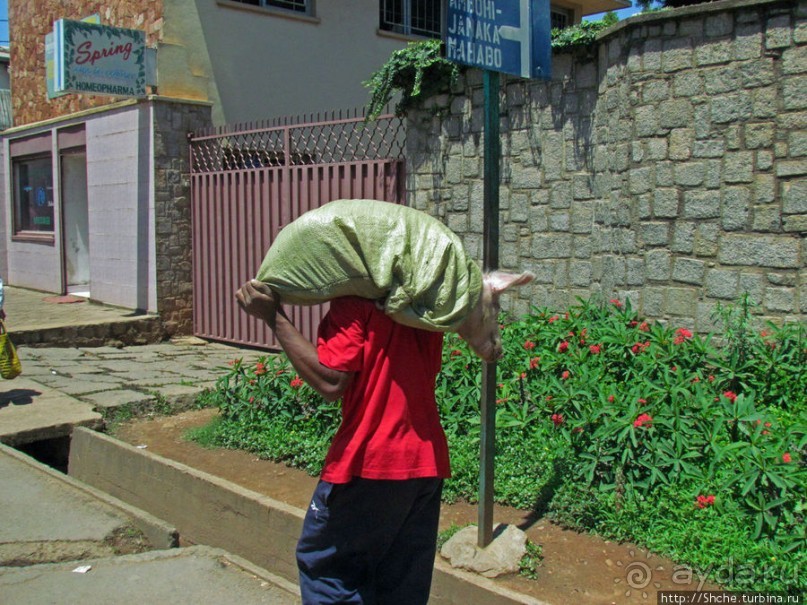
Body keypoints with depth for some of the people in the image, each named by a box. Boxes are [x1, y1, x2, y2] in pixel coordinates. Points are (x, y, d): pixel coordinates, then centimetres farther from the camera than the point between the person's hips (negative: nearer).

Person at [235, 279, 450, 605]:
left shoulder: (355, 300, -16)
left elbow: (331, 382, -20)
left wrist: (274, 316, -17)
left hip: (372, 461, -7)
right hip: (429, 459, 7)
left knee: (323, 563, 13)